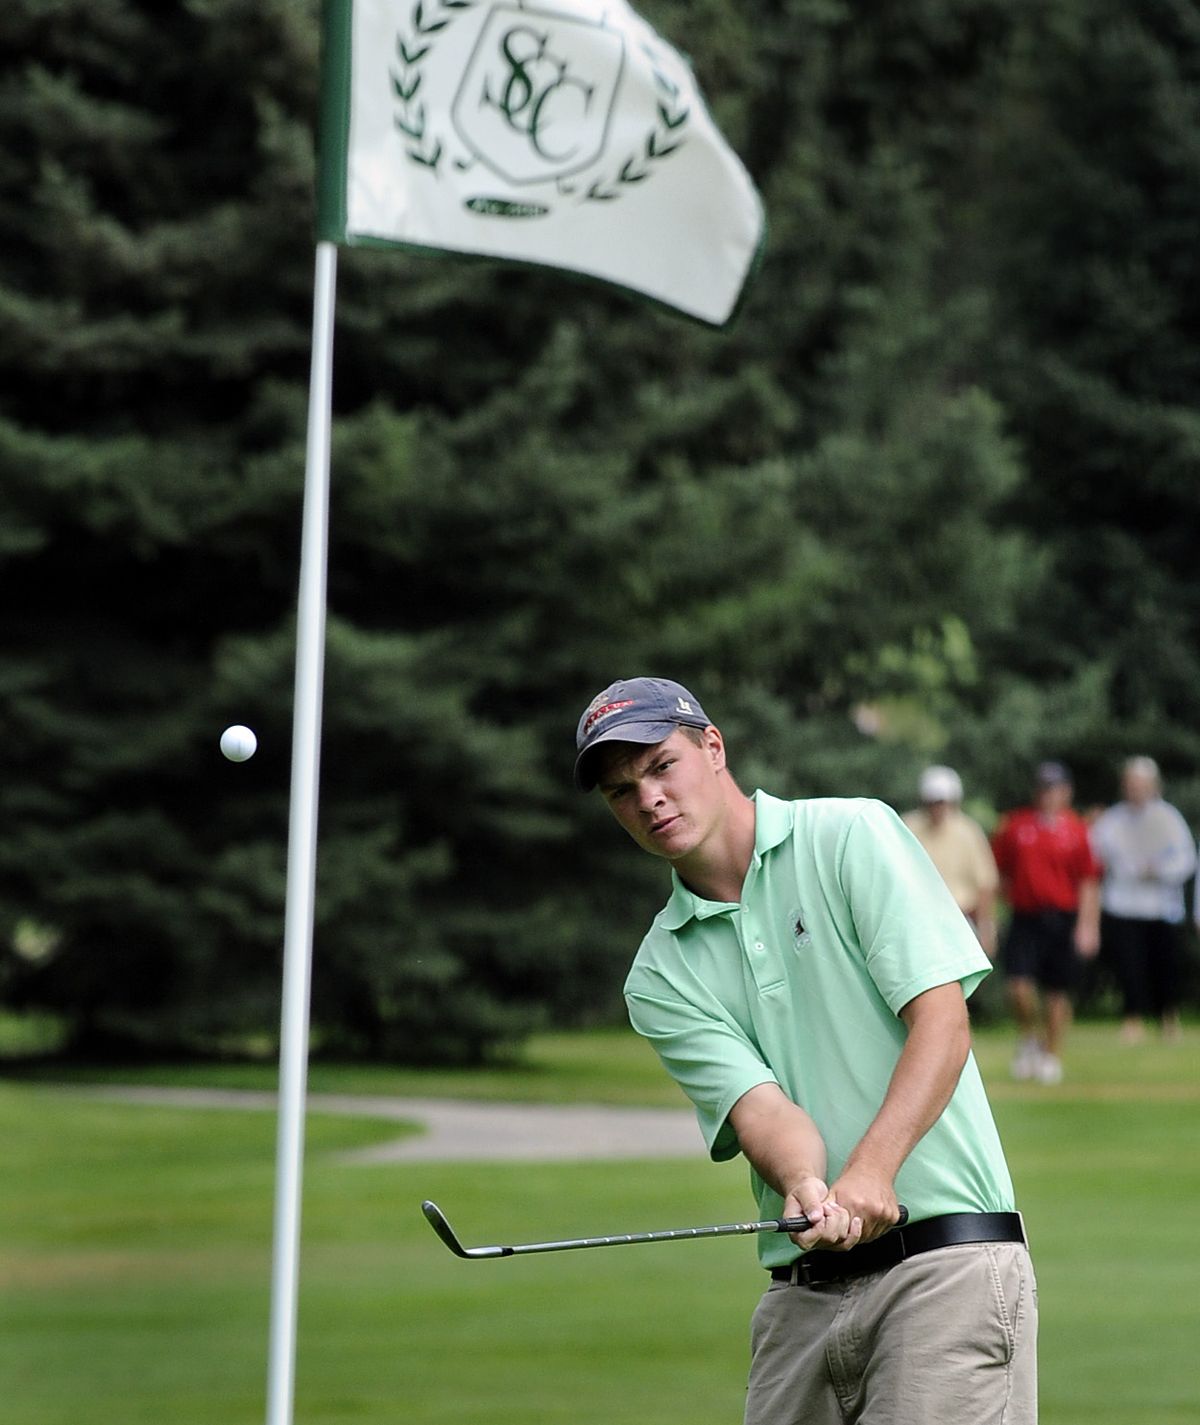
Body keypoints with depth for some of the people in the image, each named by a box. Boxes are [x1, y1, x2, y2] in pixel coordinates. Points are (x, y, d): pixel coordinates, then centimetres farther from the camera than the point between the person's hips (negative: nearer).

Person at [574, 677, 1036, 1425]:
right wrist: (805, 1188, -25)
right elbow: (759, 1105, -2)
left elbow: (942, 1020, -7)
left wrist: (870, 1172, -20)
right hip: (802, 1294, 5)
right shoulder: (661, 977, 12)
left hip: (944, 1256, -4)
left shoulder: (854, 836, 2)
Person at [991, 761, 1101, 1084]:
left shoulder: (1076, 830, 2)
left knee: (1058, 993, 4)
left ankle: (1053, 1055, 18)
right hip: (1025, 919, 1)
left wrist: (1087, 926, -5)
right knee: (1019, 986, -13)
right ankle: (1029, 1040, 13)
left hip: (1063, 921, -1)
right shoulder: (1014, 826, 6)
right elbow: (1000, 873, 13)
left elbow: (1088, 883, 1)